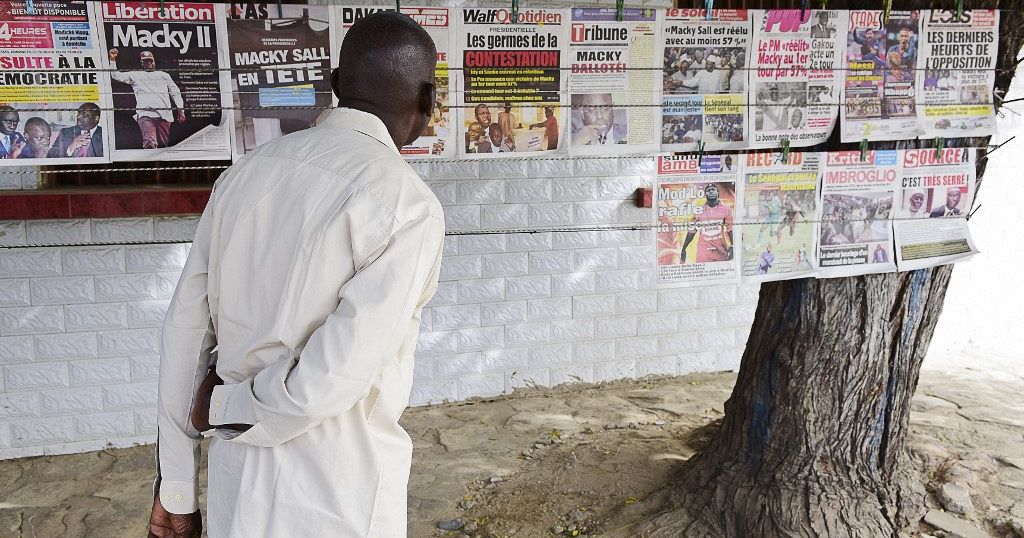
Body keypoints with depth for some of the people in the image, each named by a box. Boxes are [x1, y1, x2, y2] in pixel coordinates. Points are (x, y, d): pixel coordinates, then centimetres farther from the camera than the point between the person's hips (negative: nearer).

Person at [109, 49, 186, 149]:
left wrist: (180, 110, 9)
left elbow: (175, 93, 20)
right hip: (145, 114, -2)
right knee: (150, 143, -22)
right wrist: (112, 59, 12)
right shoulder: (135, 75, 24)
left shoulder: (163, 75, 25)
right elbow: (116, 75, 22)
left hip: (164, 114, 2)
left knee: (163, 145, -3)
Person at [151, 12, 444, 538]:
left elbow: (183, 332, 3)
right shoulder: (407, 202, -18)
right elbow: (332, 379, -24)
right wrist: (225, 409, -5)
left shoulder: (246, 171, 0)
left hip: (236, 477, 5)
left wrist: (176, 490, 12)